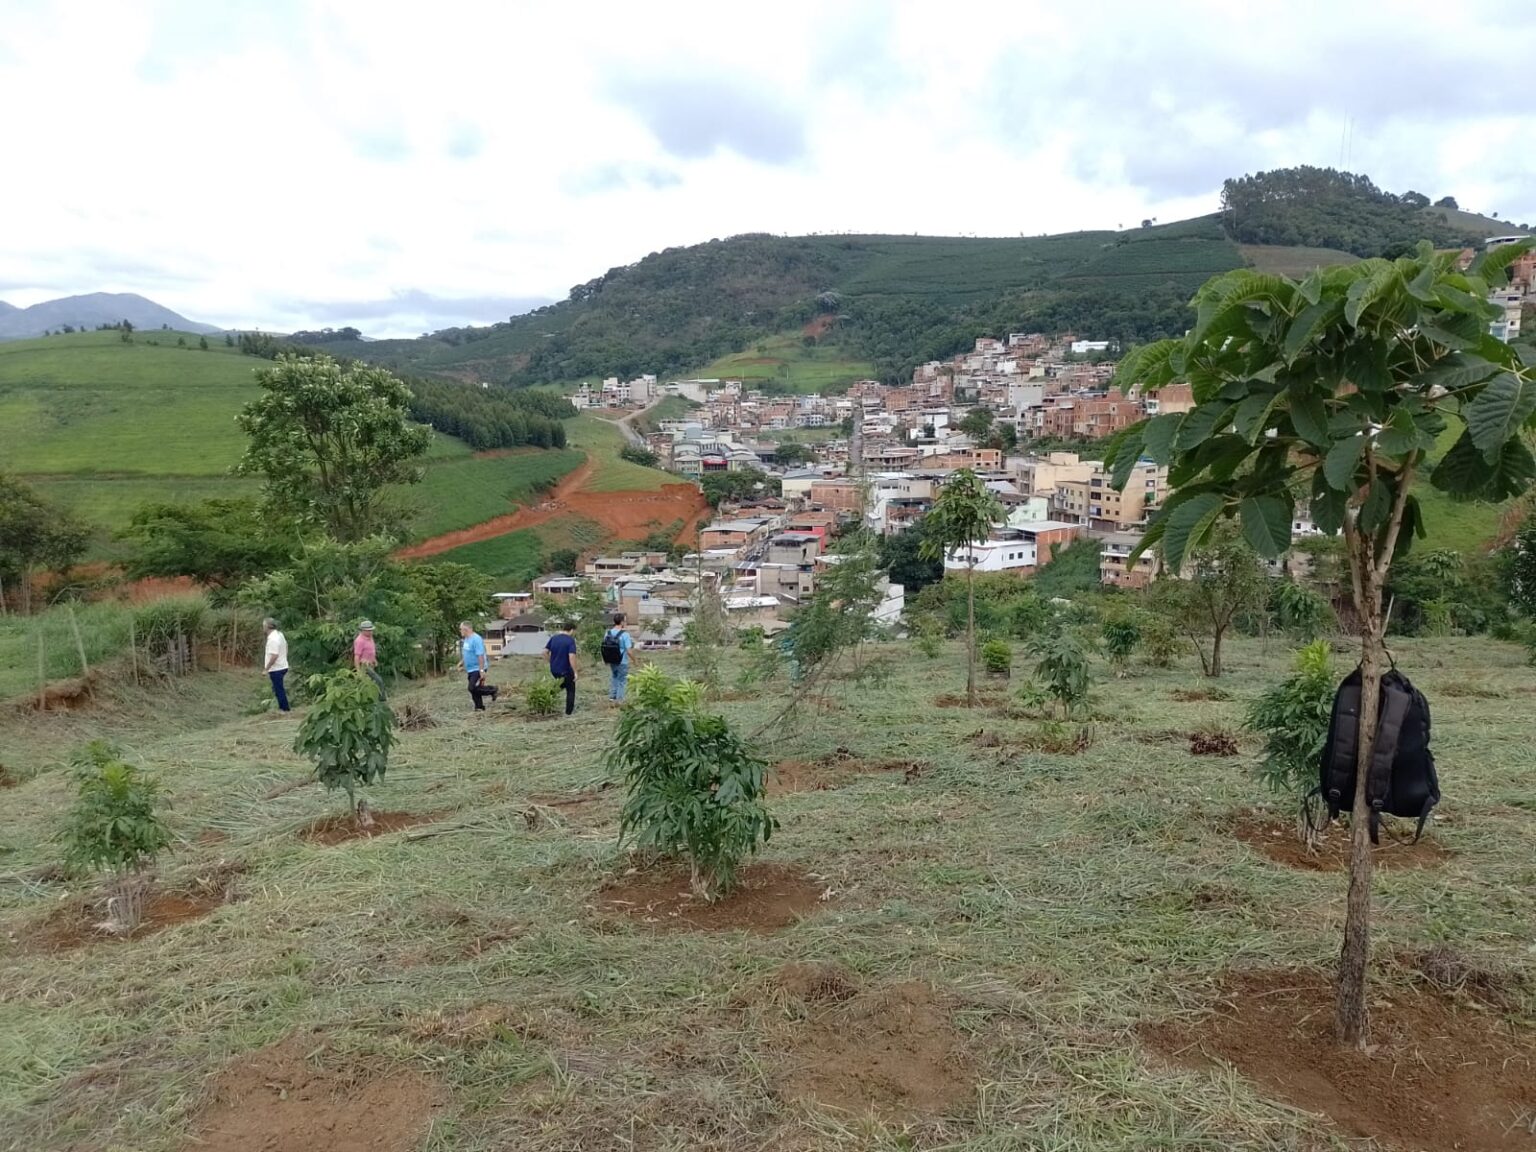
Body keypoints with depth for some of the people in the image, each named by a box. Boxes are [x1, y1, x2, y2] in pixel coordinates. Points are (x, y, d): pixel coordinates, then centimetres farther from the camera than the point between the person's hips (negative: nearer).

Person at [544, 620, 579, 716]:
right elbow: (571, 657, -27)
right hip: (566, 670, -6)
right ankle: (568, 712, 12)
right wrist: (575, 672, -22)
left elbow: (545, 651, 6)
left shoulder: (554, 638, 3)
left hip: (554, 670, 6)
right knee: (571, 691, 11)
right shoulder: (571, 641, -17)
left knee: (562, 684, 32)